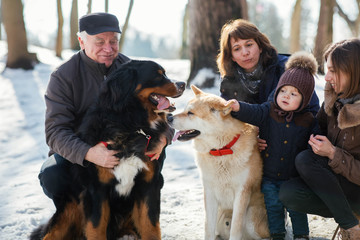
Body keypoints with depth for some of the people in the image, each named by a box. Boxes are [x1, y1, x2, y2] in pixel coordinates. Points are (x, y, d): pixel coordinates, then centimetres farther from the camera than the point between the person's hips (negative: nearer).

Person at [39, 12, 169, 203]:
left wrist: (162, 137, -30)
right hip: (75, 154, -3)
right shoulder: (63, 77, -12)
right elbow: (56, 132, -22)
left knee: (156, 153, -25)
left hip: (121, 150, 3)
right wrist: (87, 153, -42)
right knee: (52, 174, -33)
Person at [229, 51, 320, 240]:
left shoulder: (308, 121, -5)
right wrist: (237, 107, -42)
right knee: (273, 206, 5)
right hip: (269, 176, 1)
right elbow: (252, 113, -24)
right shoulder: (268, 111, -7)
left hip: (293, 177, -1)